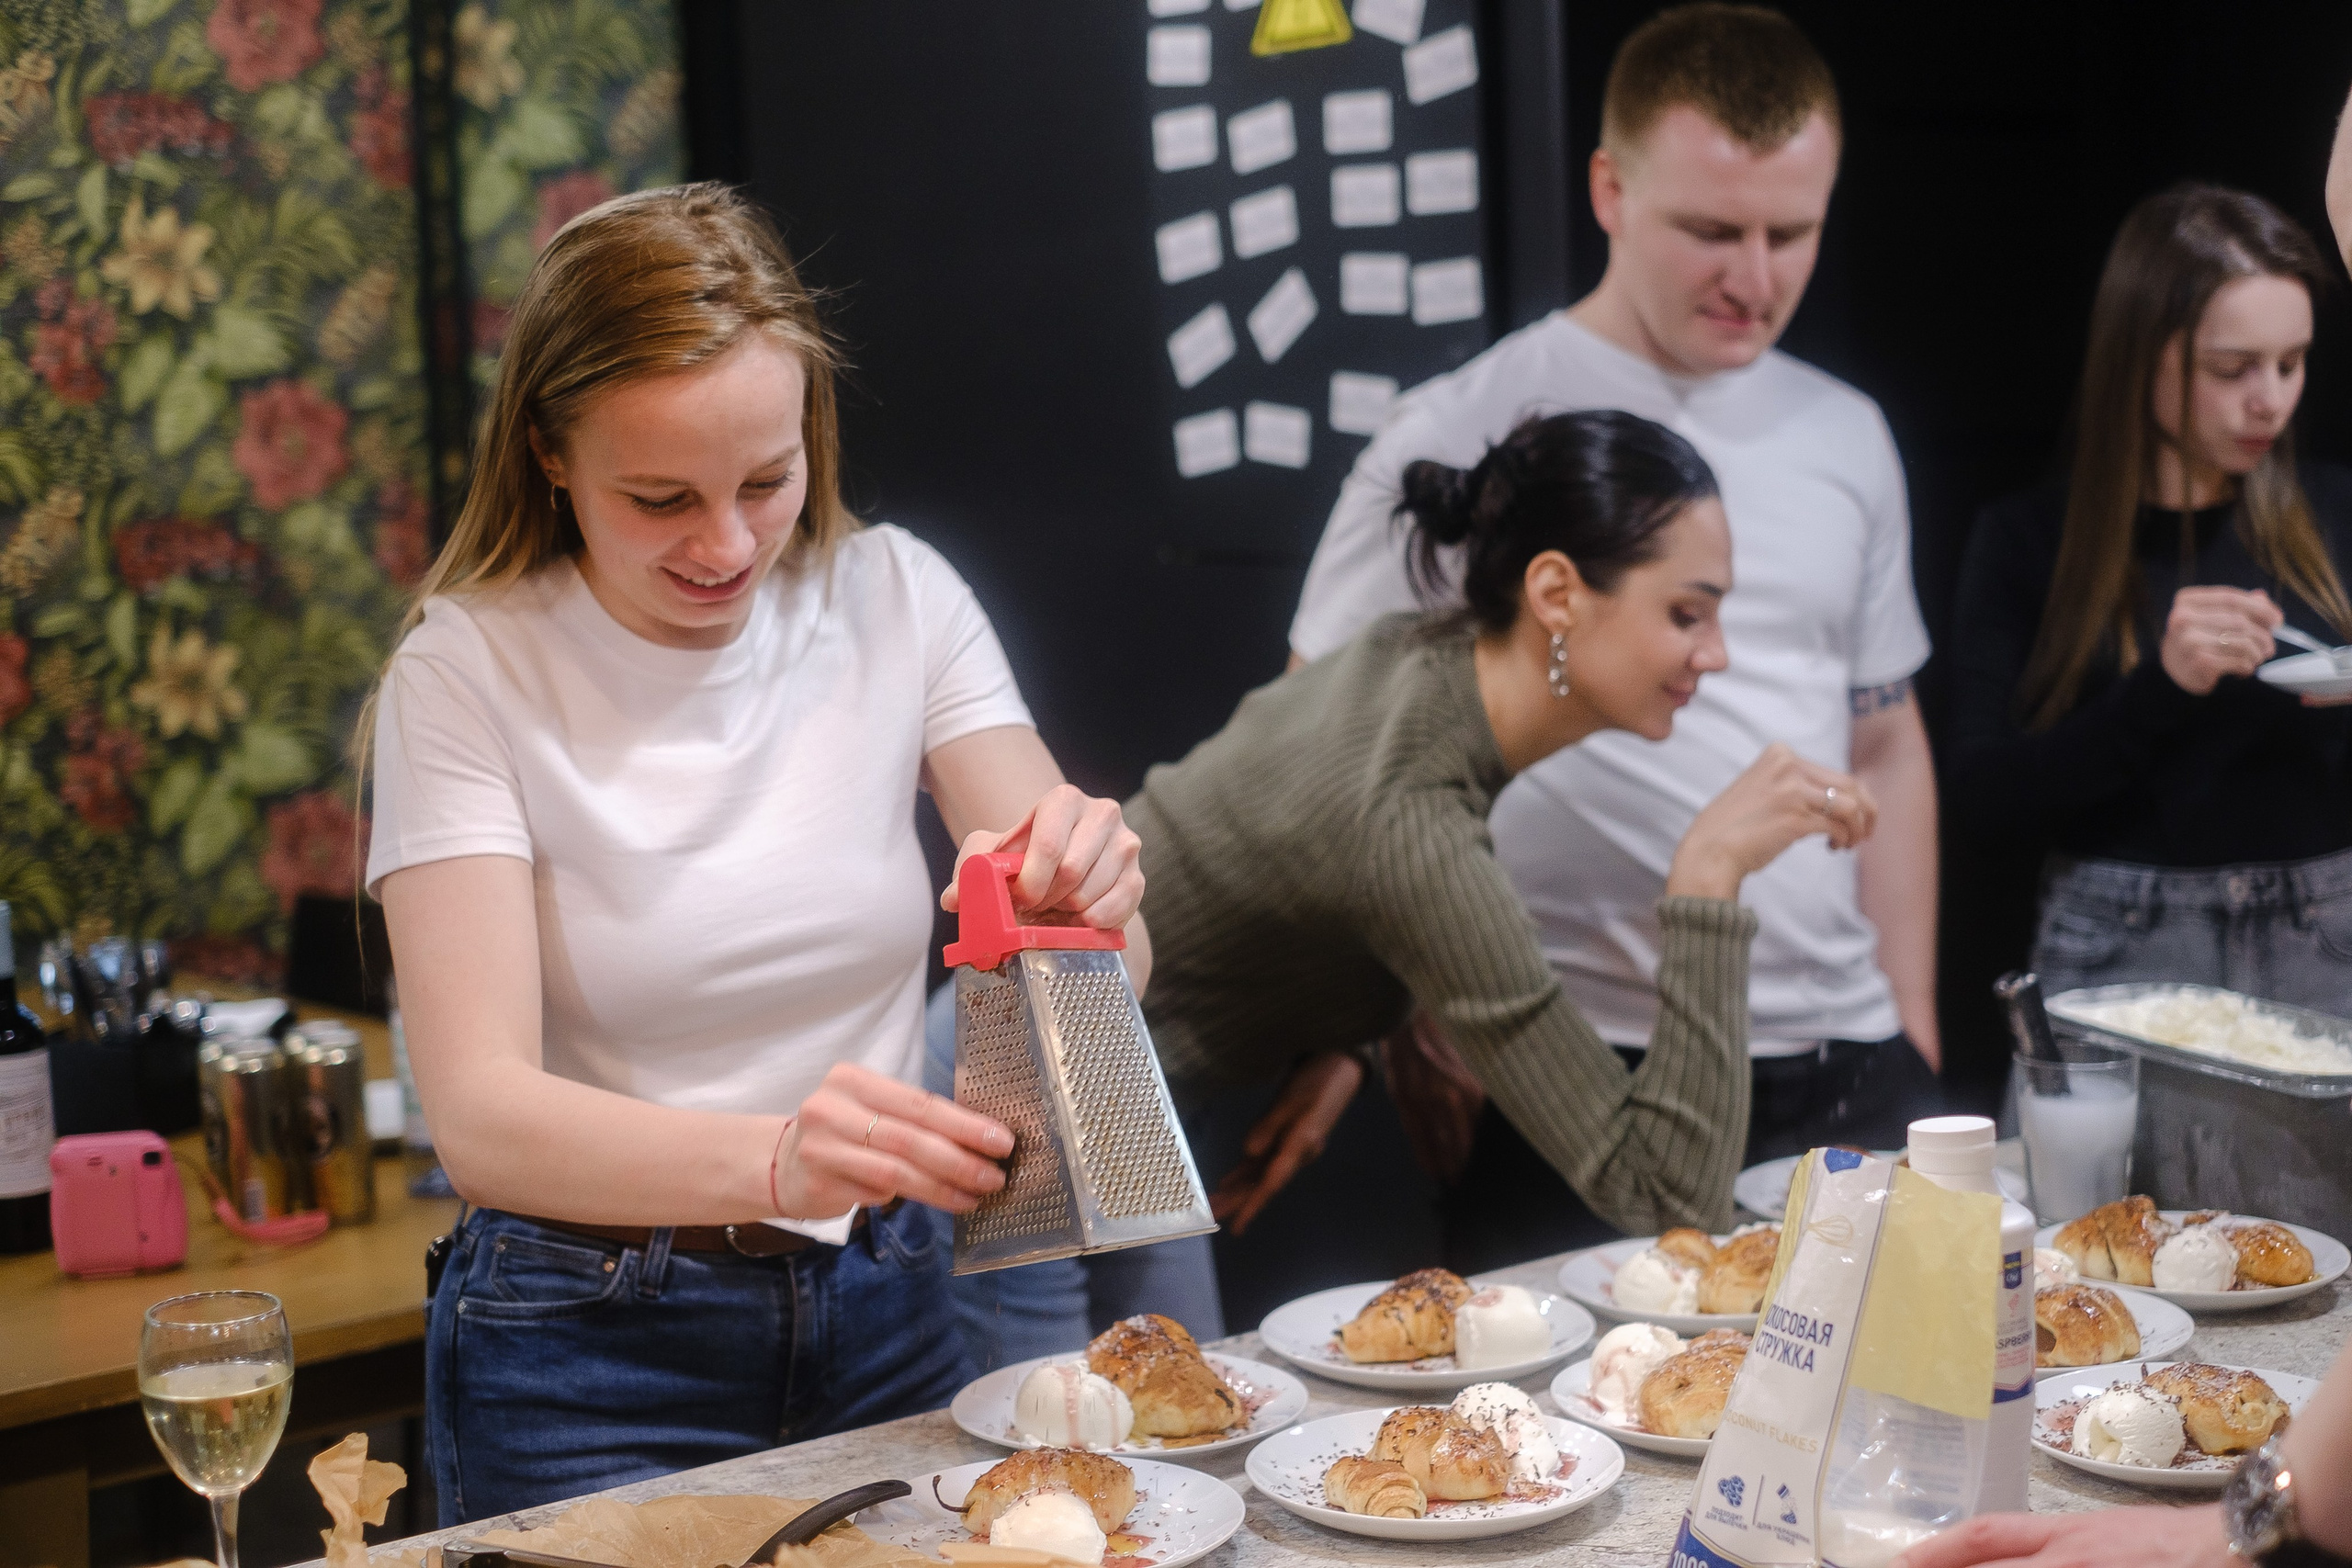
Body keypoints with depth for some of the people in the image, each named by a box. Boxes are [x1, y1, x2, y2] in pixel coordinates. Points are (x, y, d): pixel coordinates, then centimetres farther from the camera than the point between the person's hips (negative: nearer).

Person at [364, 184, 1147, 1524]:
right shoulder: (470, 670, -14)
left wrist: (1086, 900, -32)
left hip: (887, 1315, 4)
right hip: (593, 1352, -3)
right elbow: (479, 1118, -23)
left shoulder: (897, 600, -3)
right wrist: (773, 1160, -41)